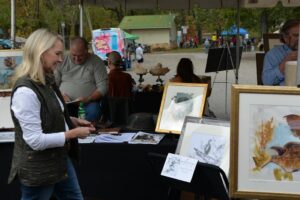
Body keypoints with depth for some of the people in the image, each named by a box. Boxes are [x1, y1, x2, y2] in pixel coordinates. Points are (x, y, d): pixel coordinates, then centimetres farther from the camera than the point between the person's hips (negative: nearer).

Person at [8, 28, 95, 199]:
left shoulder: (47, 81, 4)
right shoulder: (26, 91, -26)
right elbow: (36, 140, -27)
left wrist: (71, 121, 3)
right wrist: (73, 133, -19)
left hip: (59, 159, 9)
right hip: (38, 169, -9)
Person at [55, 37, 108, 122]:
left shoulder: (96, 62, 5)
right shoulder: (62, 61, 11)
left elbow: (103, 87, -1)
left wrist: (88, 99, -17)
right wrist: (61, 95, -10)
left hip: (89, 103, -1)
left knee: (93, 111, -36)